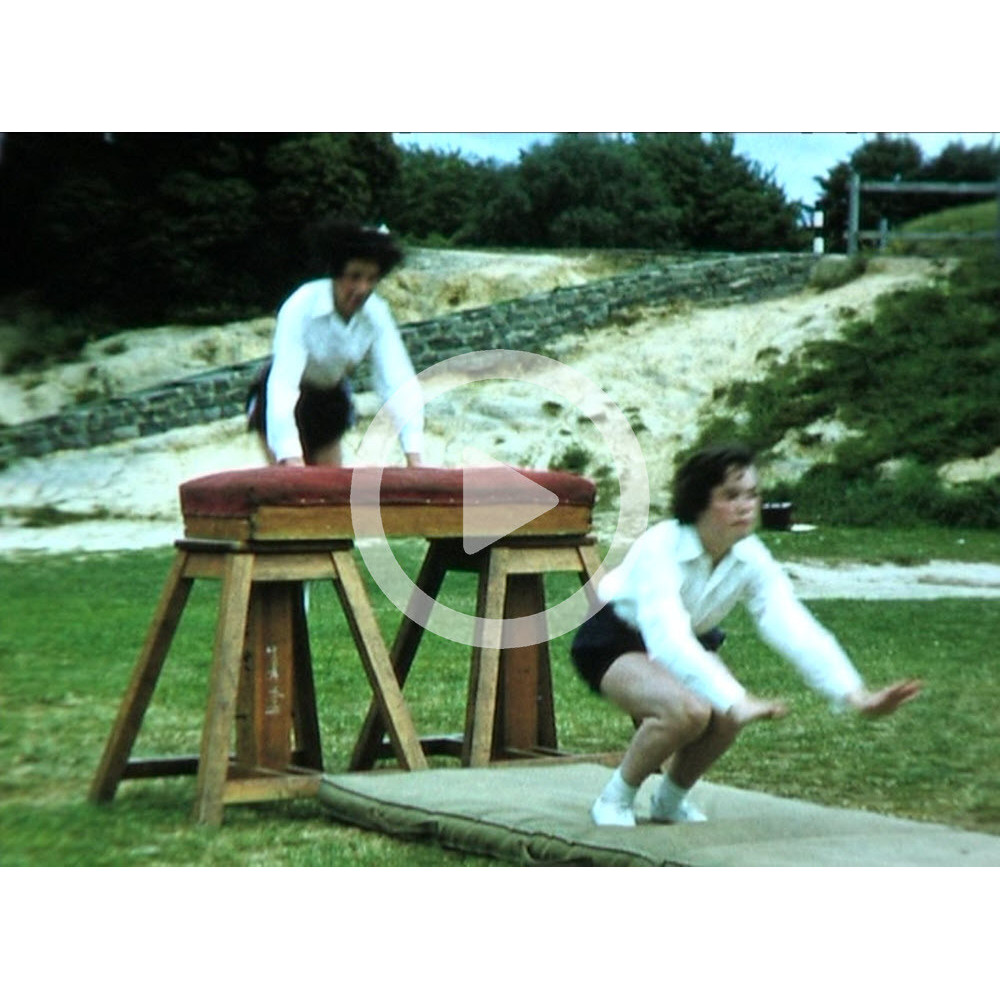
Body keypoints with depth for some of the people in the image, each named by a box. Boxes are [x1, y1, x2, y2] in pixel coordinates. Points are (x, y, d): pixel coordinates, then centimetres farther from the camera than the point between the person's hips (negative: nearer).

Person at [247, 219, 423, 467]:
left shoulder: (376, 315, -19)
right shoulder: (302, 307, -32)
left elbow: (398, 382, -25)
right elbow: (283, 382, -42)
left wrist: (413, 455, -38)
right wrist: (292, 460, -54)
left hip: (330, 400, 5)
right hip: (286, 401, -5)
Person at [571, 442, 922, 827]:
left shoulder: (752, 560, -17)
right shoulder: (659, 549, -34)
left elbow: (794, 629, -27)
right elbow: (667, 639, -47)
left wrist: (854, 694, -42)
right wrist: (735, 700, -60)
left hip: (690, 643, 6)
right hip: (613, 641, -6)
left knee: (727, 716, -24)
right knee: (686, 711, -34)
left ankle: (671, 800, 5)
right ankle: (614, 801, -9)